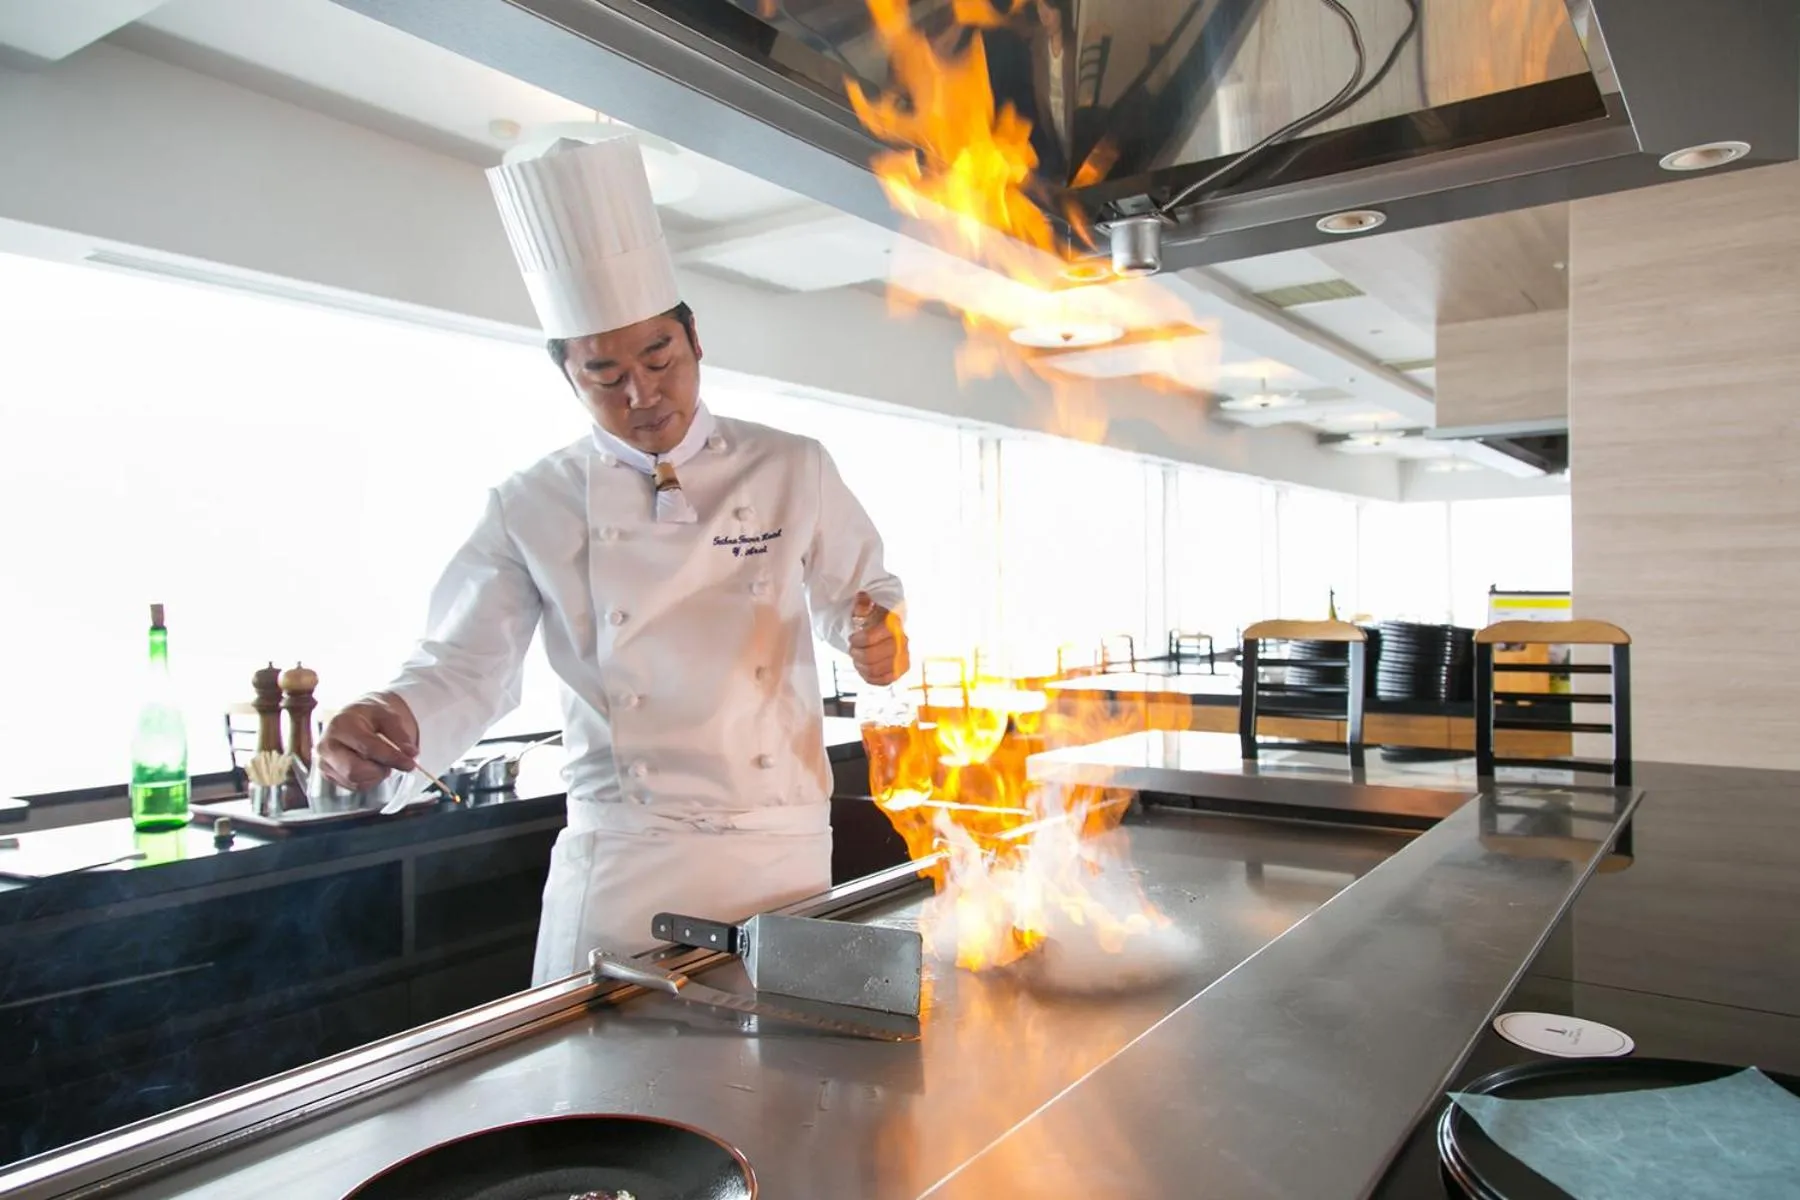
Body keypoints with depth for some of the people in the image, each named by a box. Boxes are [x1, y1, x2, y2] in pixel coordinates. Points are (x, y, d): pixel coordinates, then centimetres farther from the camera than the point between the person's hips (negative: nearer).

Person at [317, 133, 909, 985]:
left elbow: (860, 589, 11)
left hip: (782, 849, 1)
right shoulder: (531, 508, -1)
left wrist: (874, 631, -12)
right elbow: (466, 663, 1)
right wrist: (396, 718, -21)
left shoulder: (793, 470, 1)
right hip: (618, 861, 0)